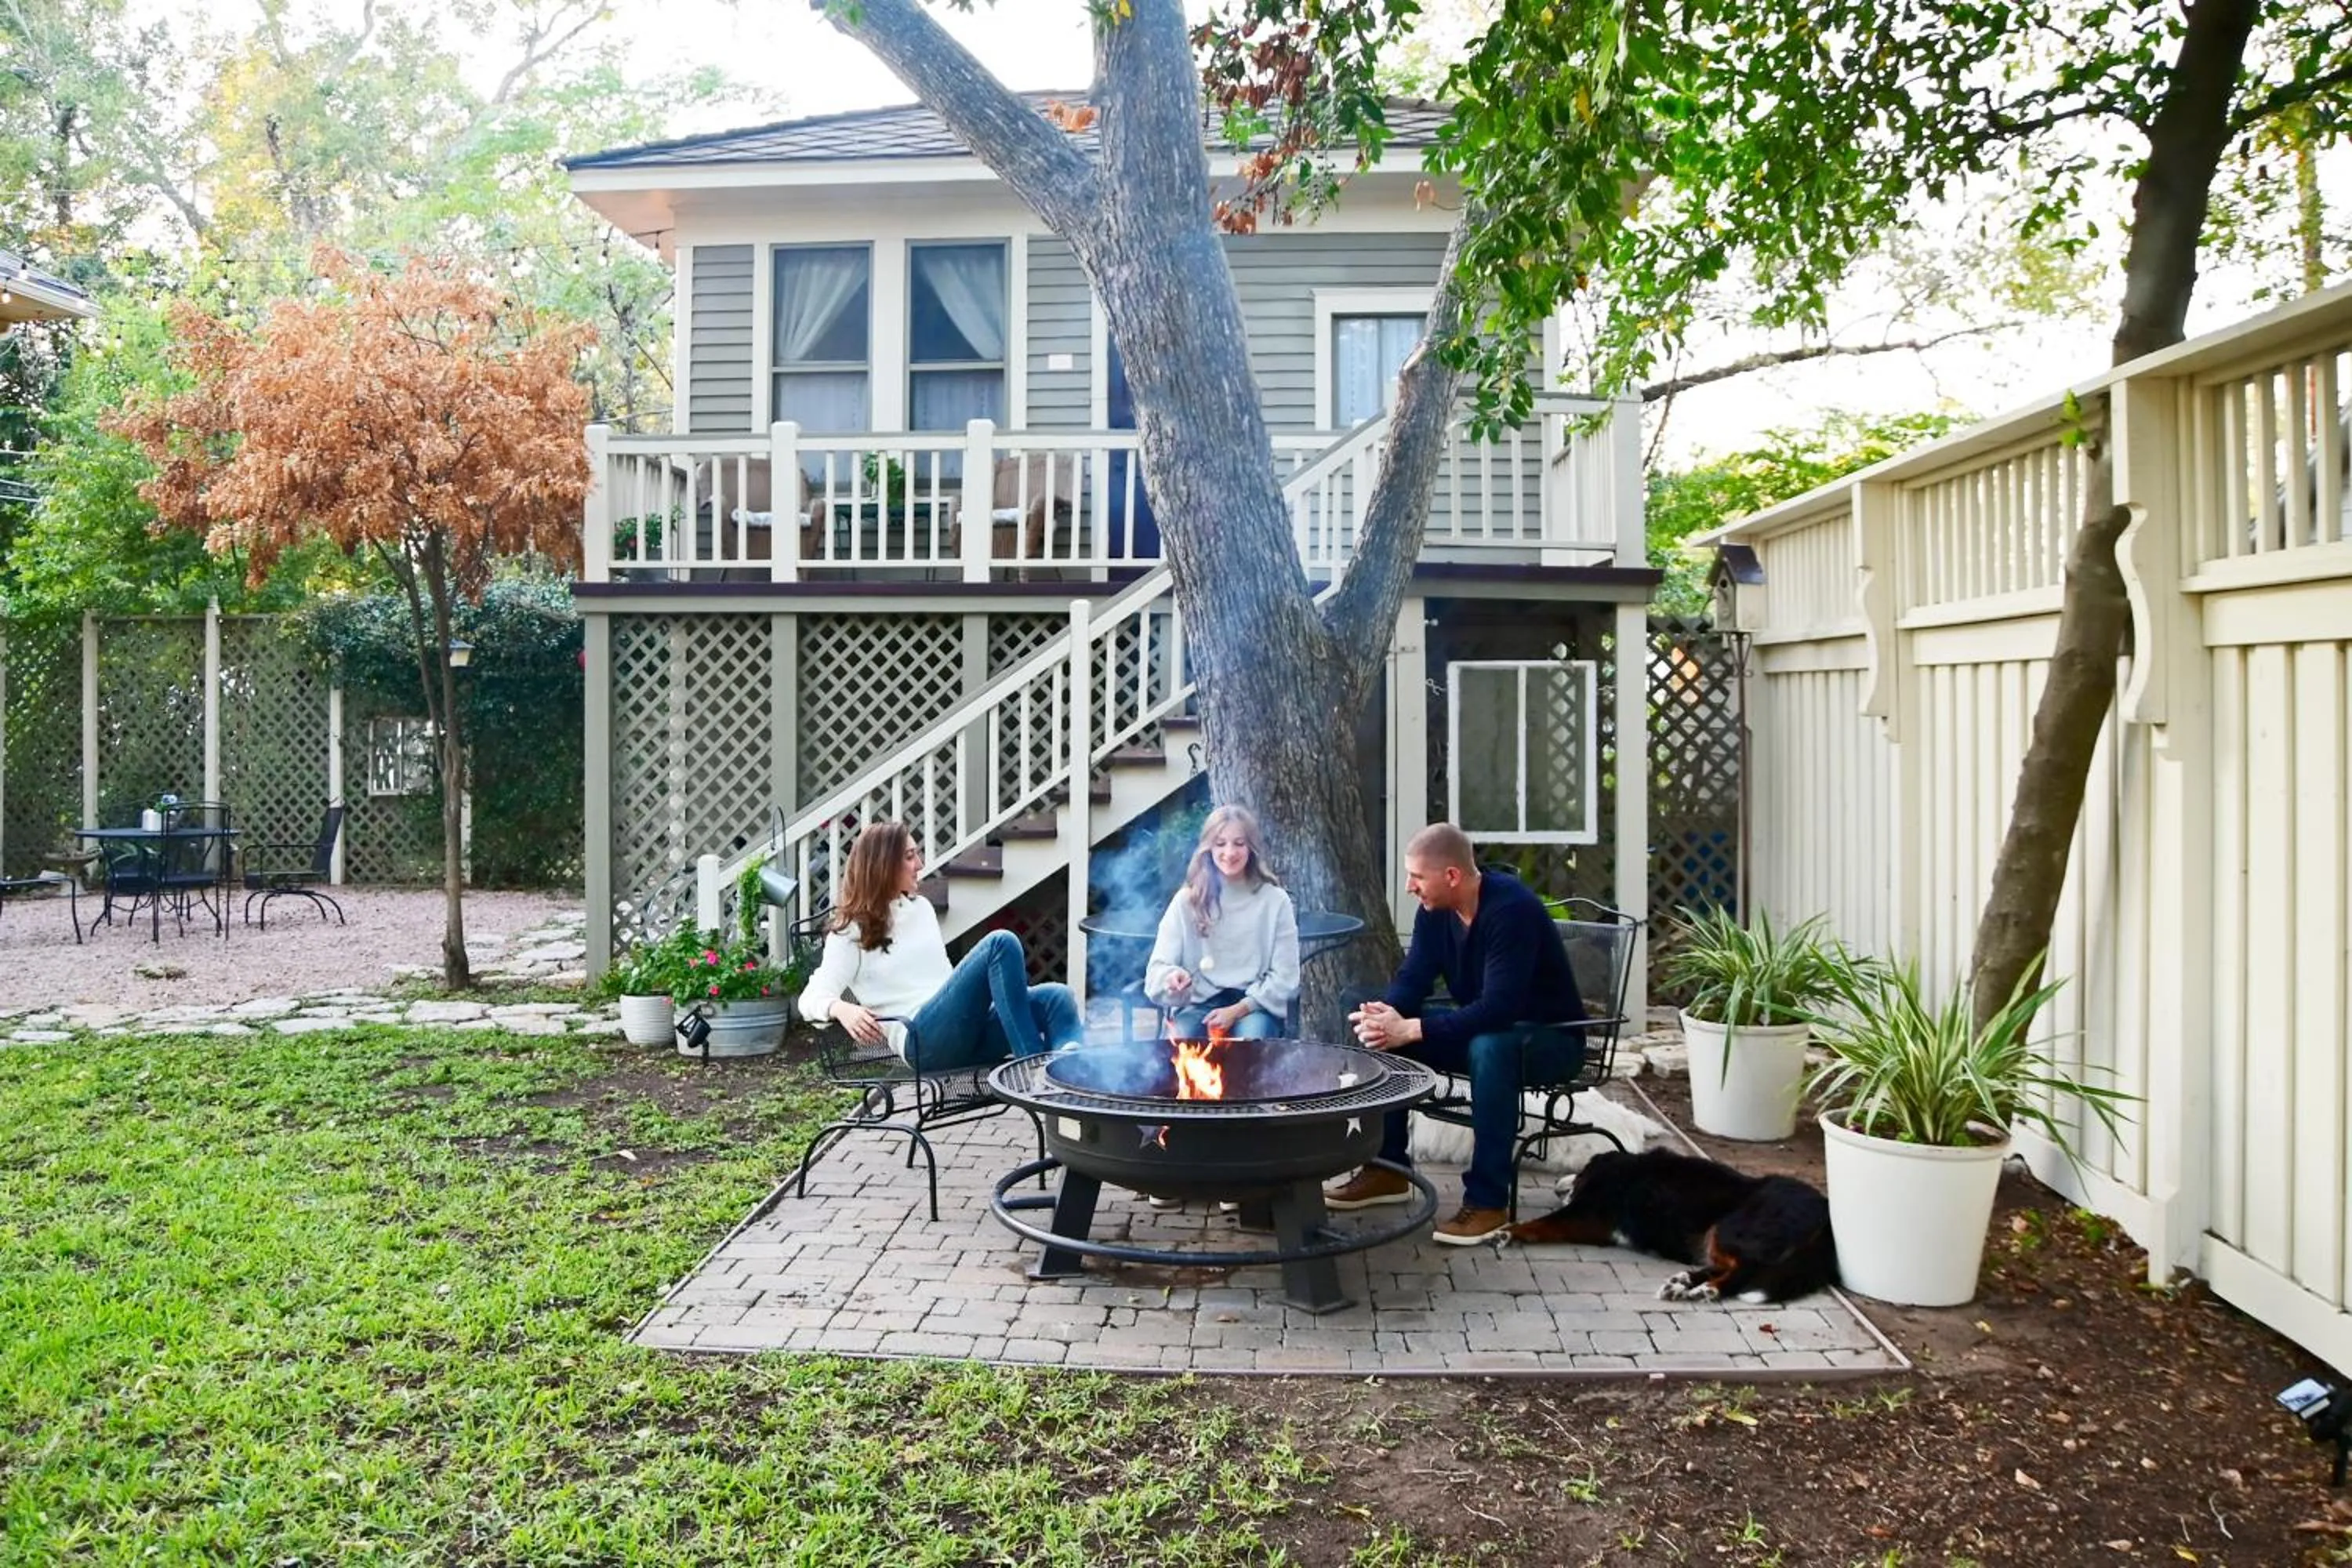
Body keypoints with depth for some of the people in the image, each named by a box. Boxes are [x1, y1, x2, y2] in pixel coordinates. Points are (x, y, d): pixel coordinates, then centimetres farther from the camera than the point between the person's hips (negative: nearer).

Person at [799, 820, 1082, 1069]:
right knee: (1001, 943, -26)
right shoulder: (851, 933, 8)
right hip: (922, 1040, -6)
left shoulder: (921, 908, 25)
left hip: (971, 1030, 6)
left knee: (1056, 997, -22)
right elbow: (812, 998, -1)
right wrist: (841, 1009, -25)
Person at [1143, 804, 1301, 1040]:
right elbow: (1158, 967, 0)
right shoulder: (1187, 900, 4)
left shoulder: (1274, 900, 2)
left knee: (1252, 1037, -33)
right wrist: (1172, 976, -25)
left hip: (1255, 1004, 0)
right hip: (1198, 1002, 0)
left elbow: (1284, 977, 1)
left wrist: (1238, 1010, -12)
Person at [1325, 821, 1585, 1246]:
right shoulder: (1435, 911, -5)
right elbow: (1412, 980, -5)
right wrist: (1383, 1013, -28)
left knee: (1490, 1048, -40)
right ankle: (1389, 1169, 1)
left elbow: (1498, 1008, -36)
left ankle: (1487, 1201, -31)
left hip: (1551, 1036, -8)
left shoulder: (1512, 909, -29)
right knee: (1382, 1033, -8)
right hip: (1481, 1029, 8)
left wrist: (1410, 1030, -37)